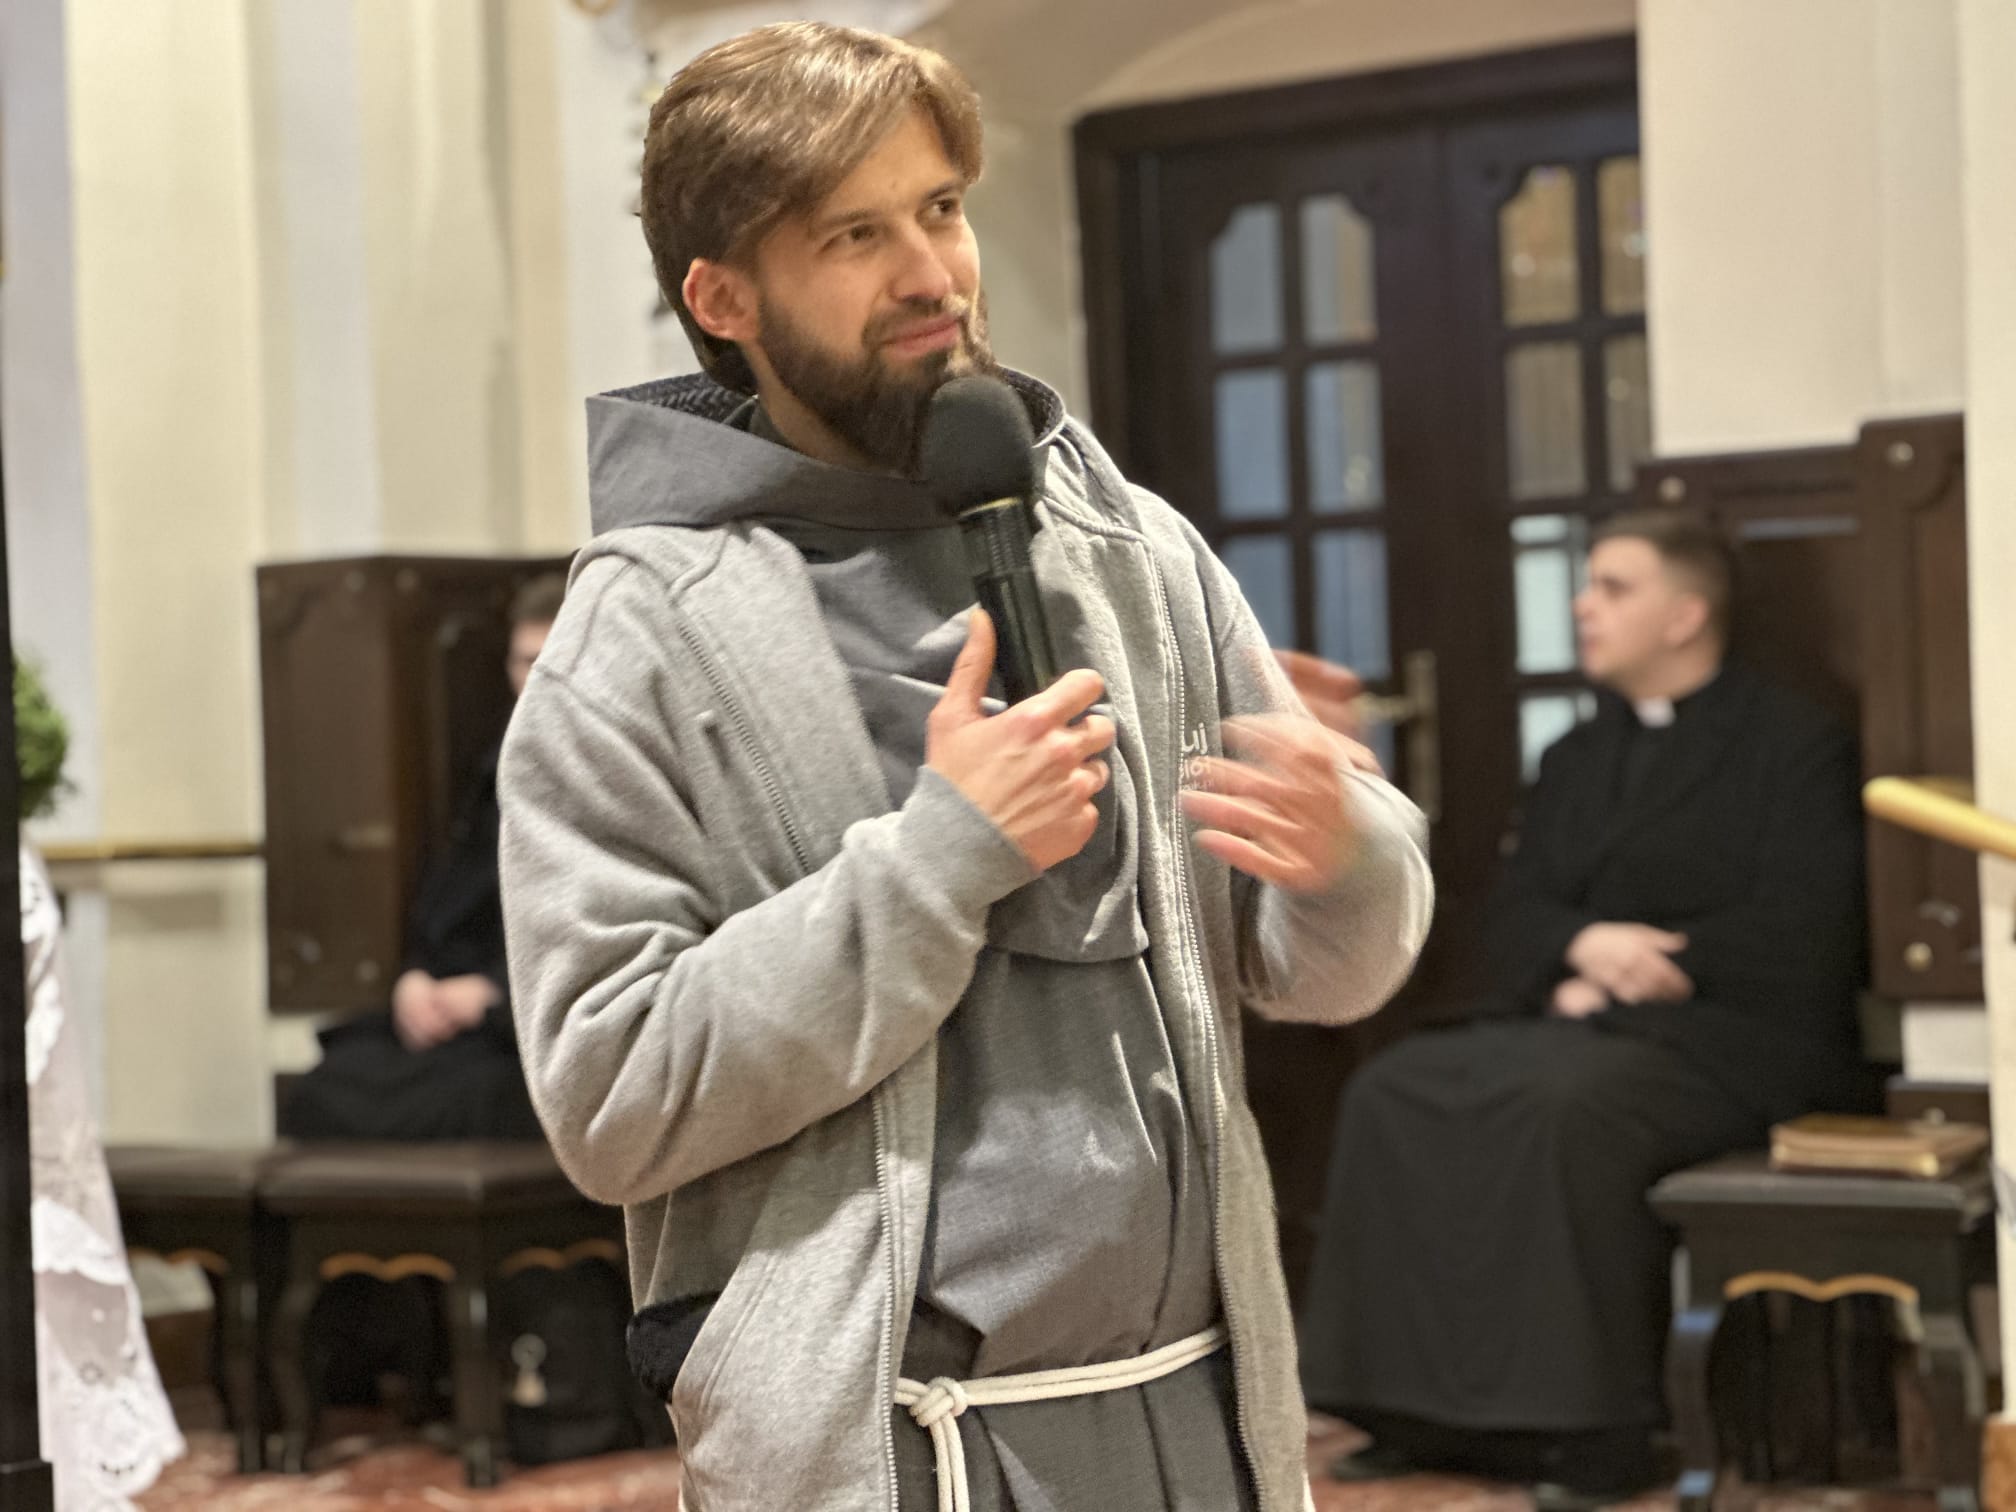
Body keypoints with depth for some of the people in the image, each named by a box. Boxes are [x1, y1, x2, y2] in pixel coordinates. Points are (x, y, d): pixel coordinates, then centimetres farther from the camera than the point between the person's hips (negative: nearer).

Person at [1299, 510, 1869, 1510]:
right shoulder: (1576, 759, 22)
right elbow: (1515, 919, 13)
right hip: (1577, 1022, 7)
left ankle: (1597, 1429, -28)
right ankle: (1423, 1407, -14)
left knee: (1570, 1109, -36)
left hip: (1736, 1038, -7)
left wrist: (1633, 971, -12)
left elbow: (1802, 936, -11)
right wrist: (1585, 946, -11)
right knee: (1392, 1093, -18)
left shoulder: (1796, 746, 1)